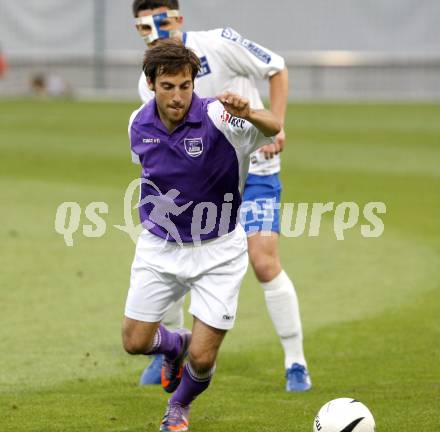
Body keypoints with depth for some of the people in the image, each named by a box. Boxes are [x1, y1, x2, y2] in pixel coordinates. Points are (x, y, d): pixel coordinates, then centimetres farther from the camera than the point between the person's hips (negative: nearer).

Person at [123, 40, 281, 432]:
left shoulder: (217, 118, -22)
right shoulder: (139, 125, -6)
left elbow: (274, 129, -40)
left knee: (202, 358, -5)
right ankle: (174, 345, 40)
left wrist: (249, 115, -61)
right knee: (135, 342, 3)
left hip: (217, 251, -4)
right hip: (159, 248, 4)